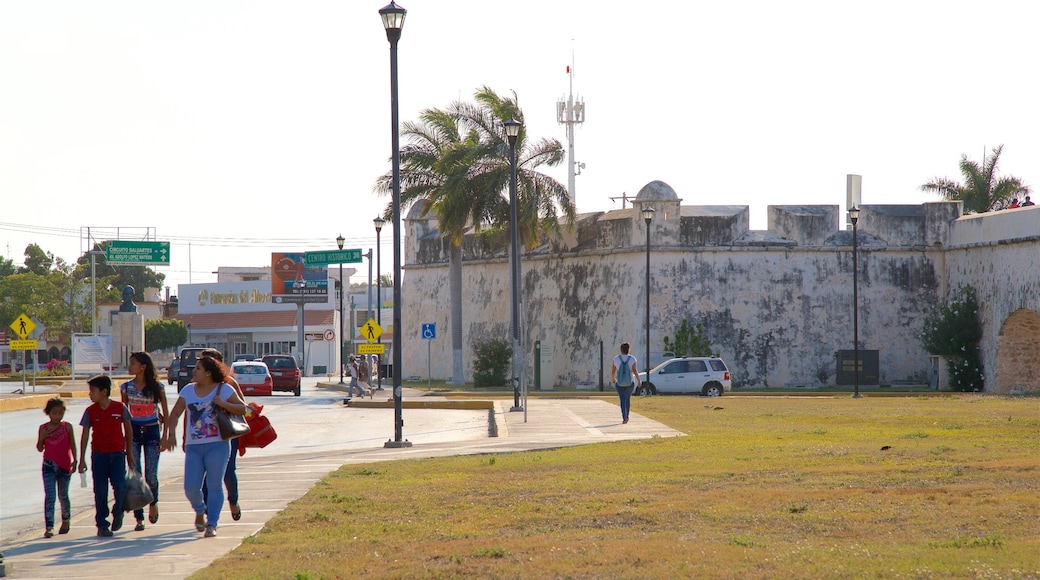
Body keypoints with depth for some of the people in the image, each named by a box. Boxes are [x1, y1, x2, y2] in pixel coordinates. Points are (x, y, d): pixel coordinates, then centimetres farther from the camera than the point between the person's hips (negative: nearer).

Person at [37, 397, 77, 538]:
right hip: (49, 465, 0)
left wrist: (74, 461, -9)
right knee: (49, 496, -10)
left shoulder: (67, 427, 0)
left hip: (65, 466, 0)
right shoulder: (43, 428, 1)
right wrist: (42, 437, -13)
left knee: (63, 495, 14)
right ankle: (49, 527, -13)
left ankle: (66, 521, 37)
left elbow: (72, 445, 1)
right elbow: (40, 448, 5)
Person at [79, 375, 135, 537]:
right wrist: (82, 459, -2)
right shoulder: (90, 411, -1)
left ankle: (118, 512, 15)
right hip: (99, 455, 1)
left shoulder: (120, 408, -3)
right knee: (100, 491, 1)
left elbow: (128, 430, 8)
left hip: (117, 454, -1)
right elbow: (85, 435, 1)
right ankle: (102, 525, 8)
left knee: (120, 486, -14)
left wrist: (129, 453, 11)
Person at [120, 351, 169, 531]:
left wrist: (165, 435, -2)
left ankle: (153, 502, 31)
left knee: (151, 476, -2)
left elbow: (165, 412, 2)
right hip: (133, 432, 2)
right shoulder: (126, 387, 2)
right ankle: (139, 519, 2)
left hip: (152, 432, -2)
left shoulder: (157, 387, -4)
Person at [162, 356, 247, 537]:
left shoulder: (224, 389, 1)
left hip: (217, 445, -3)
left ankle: (212, 524, 4)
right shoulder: (188, 390, 11)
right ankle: (200, 511, 28)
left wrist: (223, 404, -17)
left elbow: (243, 409, -2)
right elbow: (175, 414, 13)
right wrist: (171, 434, -1)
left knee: (214, 486, -3)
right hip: (193, 446, 3)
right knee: (191, 488, -2)